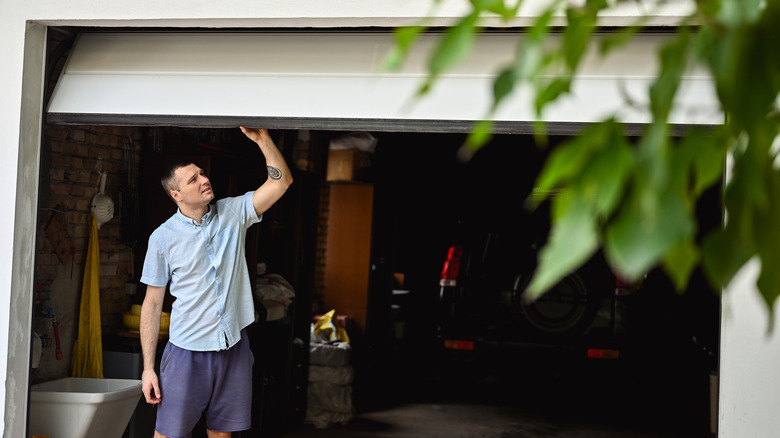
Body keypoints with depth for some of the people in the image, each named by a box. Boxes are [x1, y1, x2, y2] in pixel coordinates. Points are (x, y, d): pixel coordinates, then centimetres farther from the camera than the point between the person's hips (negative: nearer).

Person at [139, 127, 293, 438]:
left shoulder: (233, 213, 3)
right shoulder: (163, 237, -4)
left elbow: (281, 181, -4)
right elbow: (152, 304, -2)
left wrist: (261, 138, -17)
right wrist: (148, 367, -5)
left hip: (234, 345, 3)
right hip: (188, 350, -2)